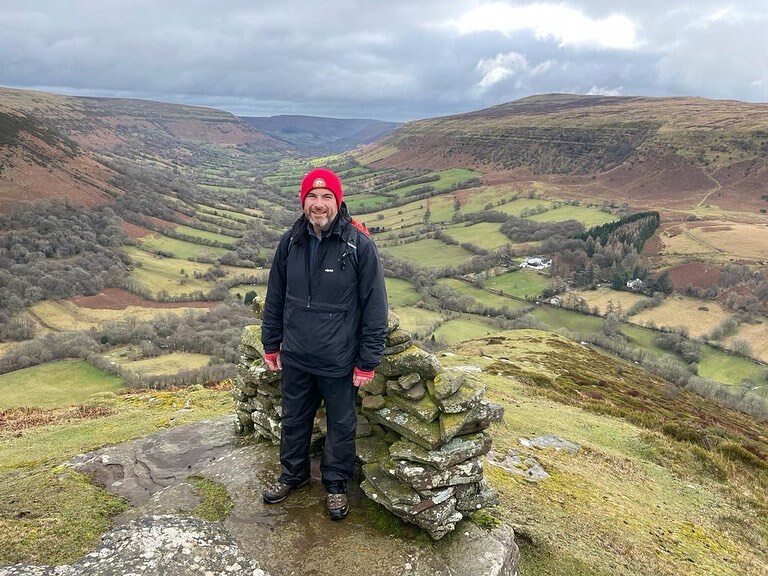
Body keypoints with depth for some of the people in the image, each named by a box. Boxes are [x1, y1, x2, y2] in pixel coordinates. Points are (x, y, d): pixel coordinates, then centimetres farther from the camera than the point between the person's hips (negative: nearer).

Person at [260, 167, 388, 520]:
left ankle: (336, 484, 37)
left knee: (341, 425, 14)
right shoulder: (291, 242, -2)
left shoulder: (359, 245, -15)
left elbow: (375, 306, -12)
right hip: (295, 358, 4)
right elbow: (275, 297, 8)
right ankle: (293, 474, 45)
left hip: (338, 362, -4)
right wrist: (271, 344, 10)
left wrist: (367, 362, -12)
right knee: (294, 419, 21)